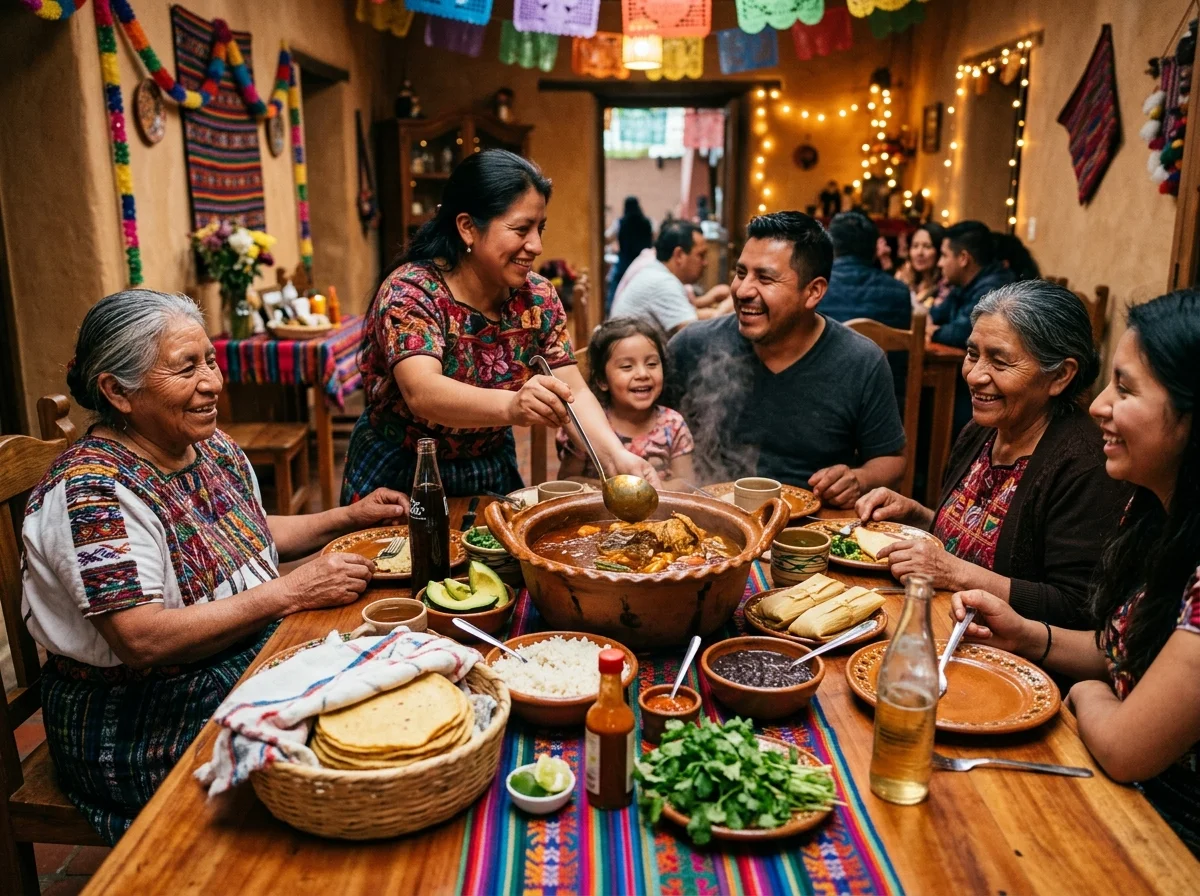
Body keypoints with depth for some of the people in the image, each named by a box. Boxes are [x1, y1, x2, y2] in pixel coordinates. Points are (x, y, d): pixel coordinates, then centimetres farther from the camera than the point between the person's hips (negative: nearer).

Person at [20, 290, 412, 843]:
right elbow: (143, 642, -27)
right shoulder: (91, 490, -21)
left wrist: (349, 517, 7)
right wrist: (289, 593, -28)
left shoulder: (210, 446, 4)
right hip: (145, 721, -8)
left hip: (254, 658, 8)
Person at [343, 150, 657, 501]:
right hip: (401, 475, -3)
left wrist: (616, 456, -28)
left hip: (493, 470, 4)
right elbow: (422, 393, -35)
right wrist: (512, 406, -53)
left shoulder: (538, 297, -6)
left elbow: (574, 391, -10)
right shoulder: (410, 291, -20)